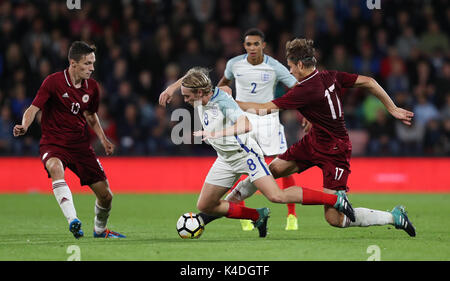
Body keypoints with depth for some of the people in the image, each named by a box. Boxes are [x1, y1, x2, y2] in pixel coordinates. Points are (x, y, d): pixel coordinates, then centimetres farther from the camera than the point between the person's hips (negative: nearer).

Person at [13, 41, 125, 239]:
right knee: (56, 168, -41)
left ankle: (100, 230, 32)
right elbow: (33, 109, -14)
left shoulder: (92, 87, 4)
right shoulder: (53, 82, -13)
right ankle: (73, 221, -48)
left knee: (105, 196, 1)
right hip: (53, 143, -5)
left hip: (81, 145, 5)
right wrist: (24, 126, -35)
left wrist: (103, 139, 8)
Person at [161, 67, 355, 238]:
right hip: (226, 159, 9)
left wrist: (214, 134, -43)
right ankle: (258, 216, 15)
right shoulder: (199, 100, -1)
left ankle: (336, 199, -10)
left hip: (245, 153, -9)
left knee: (277, 196, -22)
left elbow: (246, 125, -40)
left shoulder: (223, 102, -25)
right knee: (204, 206, 3)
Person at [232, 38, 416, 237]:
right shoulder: (330, 76, -4)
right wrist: (392, 109, 8)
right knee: (274, 169, 8)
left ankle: (395, 217, 2)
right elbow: (368, 82, -1)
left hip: (335, 151, -9)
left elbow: (265, 108, -23)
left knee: (334, 218, -9)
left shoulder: (306, 90, -26)